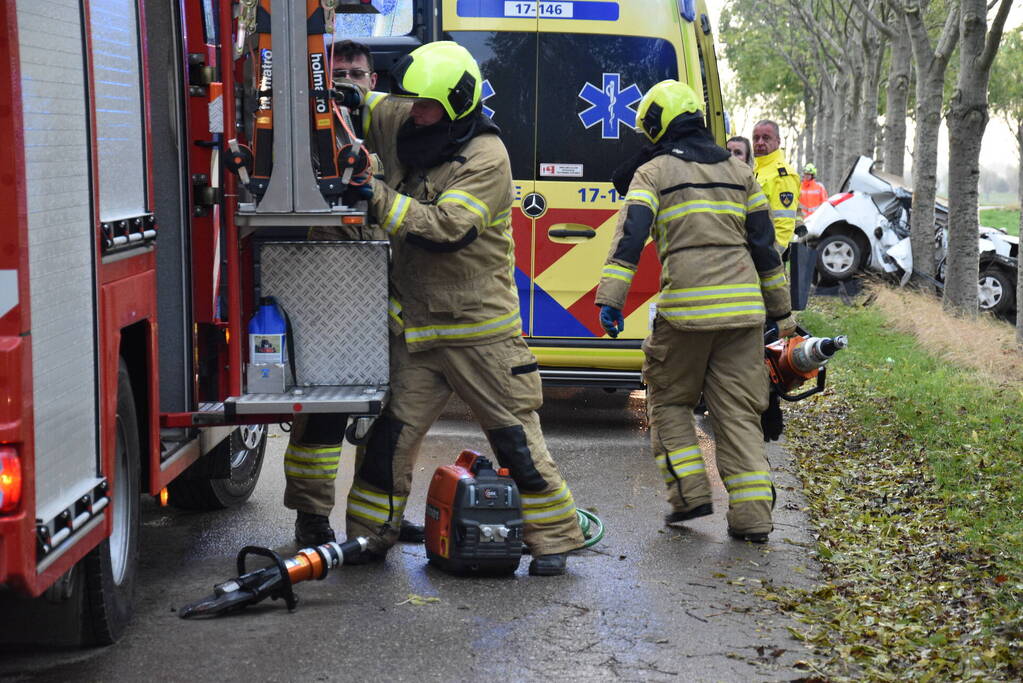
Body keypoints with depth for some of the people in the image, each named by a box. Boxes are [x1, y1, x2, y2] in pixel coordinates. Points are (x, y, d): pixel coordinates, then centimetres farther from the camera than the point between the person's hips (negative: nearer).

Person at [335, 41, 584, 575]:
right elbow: (360, 109, 18)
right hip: (415, 325, 5)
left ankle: (553, 537, 14)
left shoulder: (486, 156, -15)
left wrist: (378, 198, -27)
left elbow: (448, 228, -26)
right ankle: (366, 538, 17)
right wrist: (347, 96, -6)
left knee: (516, 436, 2)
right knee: (389, 433, 4)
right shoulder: (401, 126, 4)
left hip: (479, 326, -5)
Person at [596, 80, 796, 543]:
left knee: (668, 399, 14)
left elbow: (630, 238, -9)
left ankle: (690, 493, 7)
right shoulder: (737, 170, 17)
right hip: (743, 305, 4)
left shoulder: (652, 172, 4)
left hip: (686, 307, -4)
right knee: (738, 410, 6)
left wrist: (610, 299, -13)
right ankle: (752, 513, 0)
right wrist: (781, 310, 21)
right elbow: (764, 244, 16)